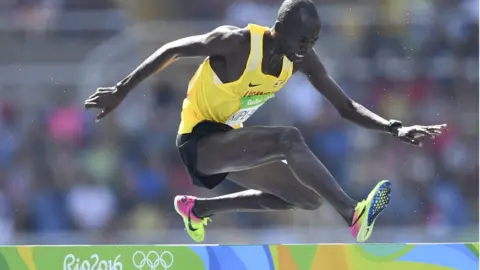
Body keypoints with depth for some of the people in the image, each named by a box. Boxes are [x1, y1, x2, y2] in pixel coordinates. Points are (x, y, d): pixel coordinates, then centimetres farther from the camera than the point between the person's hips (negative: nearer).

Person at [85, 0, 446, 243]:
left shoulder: (303, 60, -6)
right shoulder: (236, 43, -25)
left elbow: (346, 107, -2)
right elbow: (172, 51, -16)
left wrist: (395, 129, -16)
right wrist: (120, 92, -13)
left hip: (230, 141, 8)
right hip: (199, 141, -8)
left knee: (309, 199, 13)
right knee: (288, 140, -31)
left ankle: (198, 208, 24)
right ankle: (355, 217, -37)